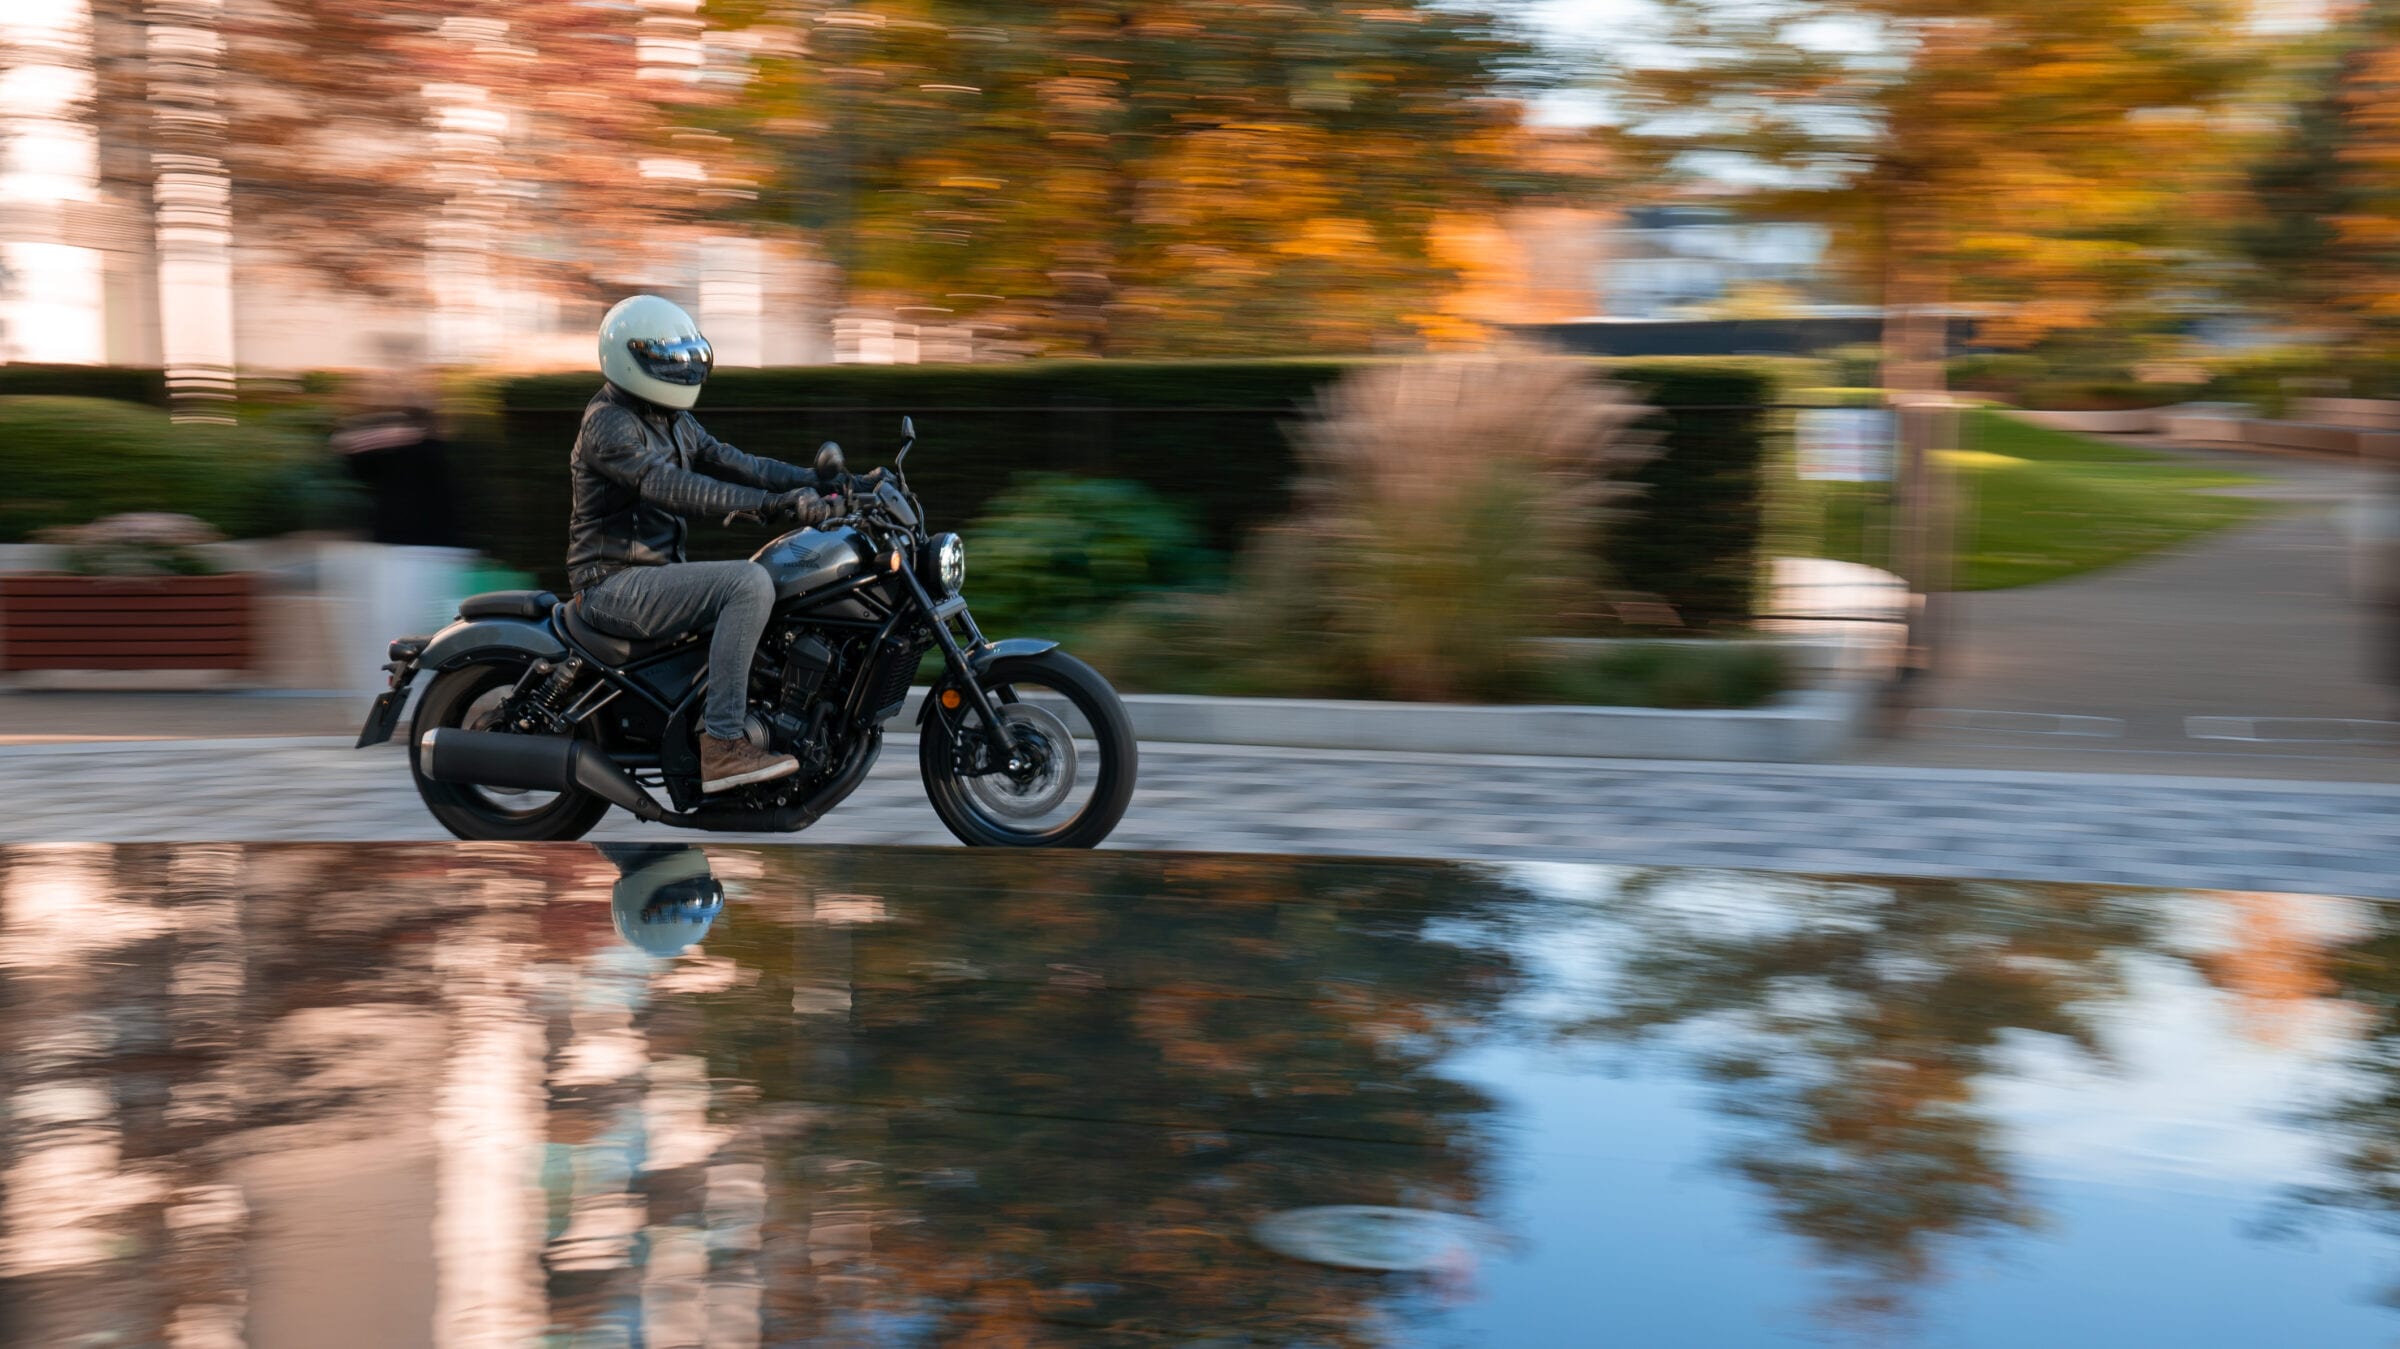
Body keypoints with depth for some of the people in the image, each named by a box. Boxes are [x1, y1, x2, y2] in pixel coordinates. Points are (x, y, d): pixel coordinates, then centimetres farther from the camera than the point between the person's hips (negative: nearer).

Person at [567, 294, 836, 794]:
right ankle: (722, 746, -30)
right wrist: (766, 503, -38)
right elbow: (669, 485, -29)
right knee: (750, 582, -28)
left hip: (658, 573, 10)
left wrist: (817, 482, -4)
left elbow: (733, 463, 10)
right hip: (615, 584, -10)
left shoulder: (674, 422, 17)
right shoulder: (608, 421, -14)